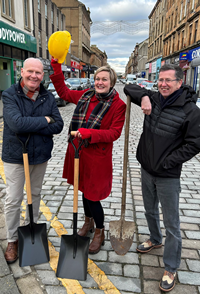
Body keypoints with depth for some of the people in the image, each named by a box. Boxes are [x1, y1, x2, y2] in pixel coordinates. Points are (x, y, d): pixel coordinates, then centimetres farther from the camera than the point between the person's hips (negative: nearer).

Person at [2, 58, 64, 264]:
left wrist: (30, 127, -21)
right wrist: (44, 120, -18)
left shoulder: (48, 97, -1)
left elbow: (58, 126, -11)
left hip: (40, 155, 4)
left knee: (35, 194, 19)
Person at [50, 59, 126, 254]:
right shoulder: (86, 95, 5)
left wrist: (89, 133, -28)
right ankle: (88, 222, 47)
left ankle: (99, 233, 29)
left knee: (92, 196, 2)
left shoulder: (118, 105, -11)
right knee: (84, 190, 21)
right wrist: (56, 68, 11)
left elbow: (114, 133, -16)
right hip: (77, 151, 6)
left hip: (97, 156, -6)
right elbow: (63, 92, 18)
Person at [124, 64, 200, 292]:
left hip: (168, 176, -6)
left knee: (171, 224, 6)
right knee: (150, 211, 26)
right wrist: (144, 96, -11)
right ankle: (155, 240, 53)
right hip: (146, 170, 6)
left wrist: (166, 162, -16)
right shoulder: (153, 99, 0)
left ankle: (170, 269, 25)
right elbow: (129, 88, 10)